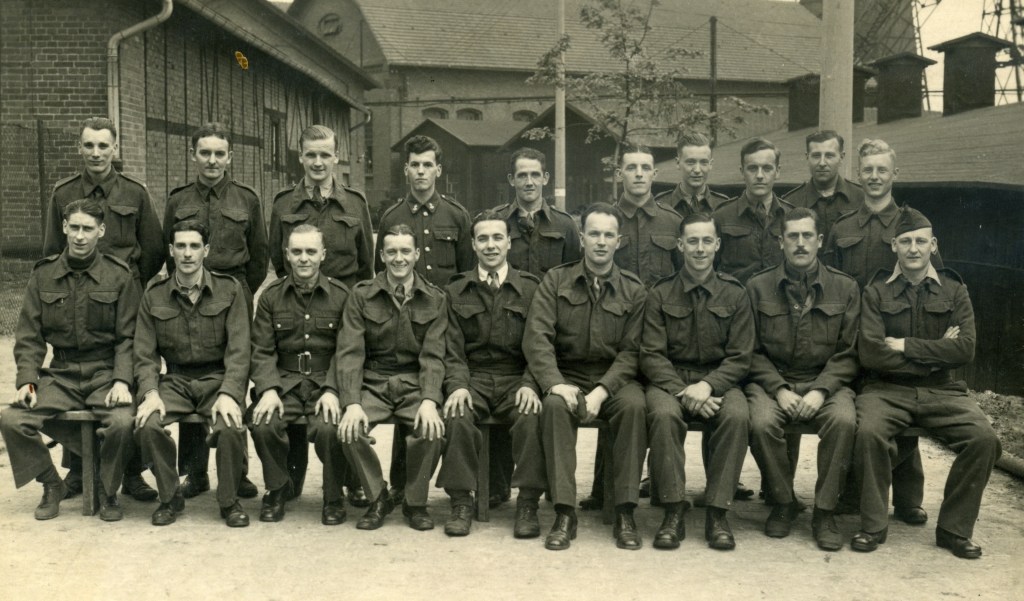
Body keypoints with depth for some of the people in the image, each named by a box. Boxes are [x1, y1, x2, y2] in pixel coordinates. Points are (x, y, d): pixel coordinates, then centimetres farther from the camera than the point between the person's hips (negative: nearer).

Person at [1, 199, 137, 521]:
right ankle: (51, 485, 6)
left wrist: (122, 381, -17)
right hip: (60, 374, 3)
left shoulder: (120, 276, -1)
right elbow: (29, 335, 6)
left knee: (123, 422, -30)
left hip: (105, 373, -3)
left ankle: (107, 492, -1)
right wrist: (26, 379, -8)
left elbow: (128, 337, -3)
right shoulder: (43, 274, 7)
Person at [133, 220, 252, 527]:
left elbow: (239, 350, -7)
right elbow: (145, 354, 4)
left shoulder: (229, 289, -1)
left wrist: (228, 394, -21)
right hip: (175, 380, 2)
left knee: (230, 427, -30)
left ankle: (229, 500, -4)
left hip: (218, 378, -2)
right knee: (147, 425, -26)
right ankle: (170, 497, -1)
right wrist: (150, 392, -14)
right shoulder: (154, 293, 5)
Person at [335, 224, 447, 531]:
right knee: (349, 429, -28)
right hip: (372, 383, 1)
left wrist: (429, 401, -22)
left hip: (415, 384, 0)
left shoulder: (435, 299, 3)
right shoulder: (361, 295, 2)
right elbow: (350, 352, -6)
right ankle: (378, 498, -1)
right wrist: (352, 403, -21)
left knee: (432, 430, -29)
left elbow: (433, 356, -4)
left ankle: (416, 502, -1)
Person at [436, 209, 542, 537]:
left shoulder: (531, 288, 9)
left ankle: (528, 504, -16)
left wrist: (529, 384, -14)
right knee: (457, 416, -31)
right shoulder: (456, 291, 12)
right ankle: (461, 502, -16)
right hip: (473, 378, 1)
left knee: (532, 418, -32)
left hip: (516, 379, 0)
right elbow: (452, 350, 5)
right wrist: (457, 385, -14)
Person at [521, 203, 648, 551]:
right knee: (555, 405, -33)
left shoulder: (633, 290, 5)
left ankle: (625, 514, -23)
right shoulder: (556, 281, 6)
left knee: (635, 405, -32)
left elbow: (631, 351, -3)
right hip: (567, 376, 0)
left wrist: (602, 391, -19)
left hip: (614, 379, 0)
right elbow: (536, 338, -5)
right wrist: (555, 383, -22)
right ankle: (564, 513, -27)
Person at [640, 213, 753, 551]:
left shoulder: (734, 294, 6)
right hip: (669, 380, 0)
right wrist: (683, 390, -18)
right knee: (663, 413, -33)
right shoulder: (660, 295, 5)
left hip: (718, 380, 1)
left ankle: (717, 513, -20)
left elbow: (740, 358, 1)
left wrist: (708, 385, -17)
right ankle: (673, 513, -22)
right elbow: (651, 356, -1)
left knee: (737, 416, -31)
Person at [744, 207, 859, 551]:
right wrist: (779, 389, -12)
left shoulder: (845, 288, 7)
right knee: (762, 423, -31)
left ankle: (825, 512, -13)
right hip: (772, 381, 0)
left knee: (844, 420, -31)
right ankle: (783, 503, -6)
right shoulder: (758, 288, 6)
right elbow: (752, 352, 3)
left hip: (826, 382, 0)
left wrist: (821, 390, -13)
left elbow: (849, 353, 2)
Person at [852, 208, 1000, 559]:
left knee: (984, 438, -24)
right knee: (869, 432, -32)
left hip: (941, 391, 2)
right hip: (887, 389, -2)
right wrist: (935, 352, -8)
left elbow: (965, 349, -7)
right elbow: (871, 353, -10)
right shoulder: (877, 291, 3)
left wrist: (906, 345, -11)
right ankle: (873, 526, -11)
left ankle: (954, 529, -4)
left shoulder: (954, 290, 8)